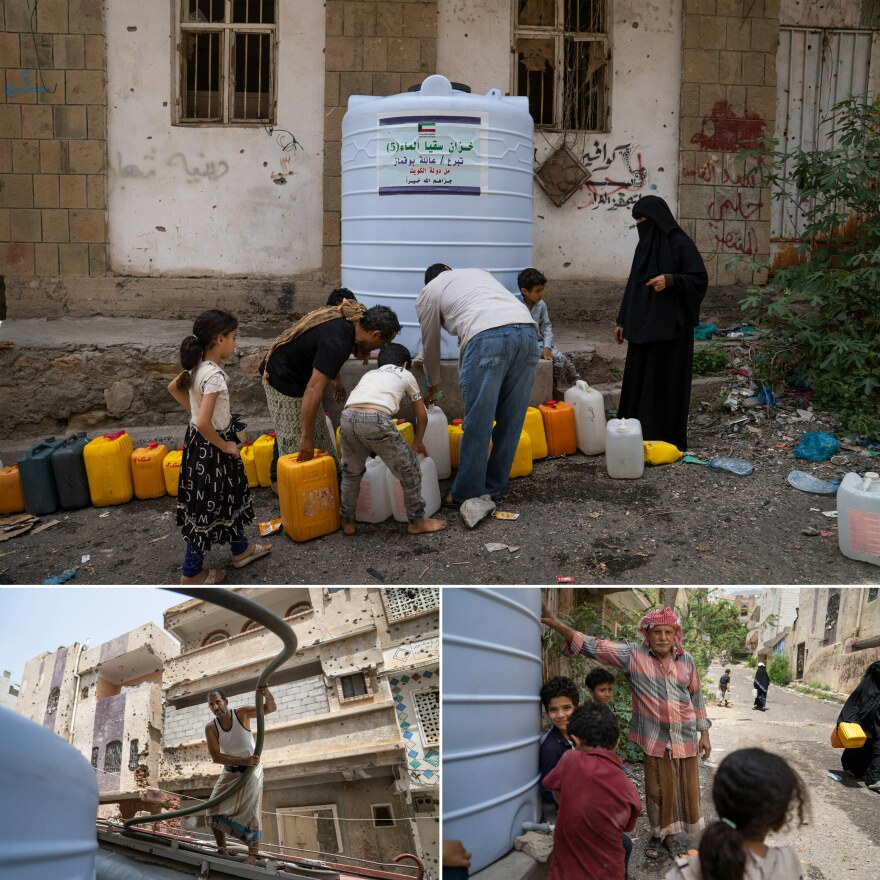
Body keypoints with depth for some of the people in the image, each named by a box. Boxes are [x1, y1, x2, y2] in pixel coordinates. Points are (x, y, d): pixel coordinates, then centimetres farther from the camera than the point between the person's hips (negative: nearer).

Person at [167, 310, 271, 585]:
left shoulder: (197, 367, 0)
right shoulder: (213, 375, -28)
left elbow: (173, 387, 18)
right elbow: (204, 424, -33)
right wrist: (224, 446, -18)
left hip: (200, 444, 10)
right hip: (210, 448, -10)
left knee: (228, 497, 24)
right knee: (208, 507, 4)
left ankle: (240, 549, 41)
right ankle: (192, 572, 17)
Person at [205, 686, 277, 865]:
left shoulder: (242, 713, -14)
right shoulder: (210, 727, -10)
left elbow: (270, 708, -20)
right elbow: (216, 757, -17)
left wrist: (267, 695, -45)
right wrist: (244, 761, -28)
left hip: (252, 769, -3)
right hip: (229, 772, 3)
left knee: (250, 812, -12)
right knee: (214, 809, -4)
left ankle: (252, 855, -16)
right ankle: (222, 850, 7)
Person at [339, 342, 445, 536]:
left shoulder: (369, 373, 37)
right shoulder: (405, 375, 28)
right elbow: (422, 416, 32)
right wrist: (418, 442, 49)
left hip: (347, 418, 4)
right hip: (376, 420, -4)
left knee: (351, 472, 28)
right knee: (409, 470, 15)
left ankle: (347, 522, 35)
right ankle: (417, 522, 24)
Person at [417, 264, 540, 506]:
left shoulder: (428, 292, 24)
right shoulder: (479, 272, 37)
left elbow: (430, 345, 32)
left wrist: (432, 384, 48)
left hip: (487, 337, -5)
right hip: (528, 331, 5)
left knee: (477, 423, 3)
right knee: (511, 420, 13)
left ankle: (466, 494, 13)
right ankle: (493, 487, 25)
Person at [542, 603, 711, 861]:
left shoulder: (686, 660, -1)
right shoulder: (633, 655, -10)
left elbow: (696, 697, 9)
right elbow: (595, 646, -17)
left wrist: (704, 733, 10)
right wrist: (558, 625, -28)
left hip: (685, 738, 2)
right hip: (654, 738, -2)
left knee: (683, 789, 11)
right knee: (657, 790, 9)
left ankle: (670, 835, 31)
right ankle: (657, 833, 32)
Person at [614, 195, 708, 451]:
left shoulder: (680, 243, -10)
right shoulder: (645, 244, 13)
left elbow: (700, 279, -11)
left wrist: (670, 280, -26)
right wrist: (622, 321, 15)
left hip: (670, 326, -8)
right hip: (643, 325, 8)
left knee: (666, 381, -2)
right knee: (638, 380, 9)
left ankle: (667, 438, 6)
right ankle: (638, 434, 17)